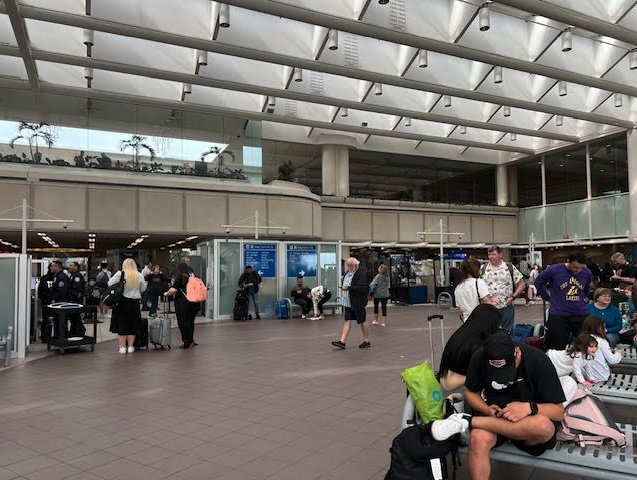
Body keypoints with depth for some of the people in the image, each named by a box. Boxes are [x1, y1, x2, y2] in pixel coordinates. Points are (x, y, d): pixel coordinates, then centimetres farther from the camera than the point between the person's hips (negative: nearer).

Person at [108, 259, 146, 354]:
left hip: (122, 302, -2)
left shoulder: (120, 274, -9)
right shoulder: (139, 276, -2)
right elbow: (143, 289, 7)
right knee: (132, 325, 11)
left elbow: (109, 284, -10)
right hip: (134, 303, 2)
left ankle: (122, 347, 11)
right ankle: (130, 346, 15)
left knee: (122, 325, 8)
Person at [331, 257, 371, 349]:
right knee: (347, 321, 4)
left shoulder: (361, 275, -14)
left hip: (357, 303, -8)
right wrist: (343, 287, 9)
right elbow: (343, 283, 29)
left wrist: (349, 288, -26)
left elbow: (362, 288, -24)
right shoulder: (347, 273, 14)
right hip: (347, 303, 8)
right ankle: (342, 341, 2)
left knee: (362, 322, 4)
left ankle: (367, 341, 18)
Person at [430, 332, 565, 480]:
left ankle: (467, 421, -24)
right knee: (479, 439, -35)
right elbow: (470, 392, 2)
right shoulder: (479, 358, -12)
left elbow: (558, 411, -13)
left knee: (544, 428, -37)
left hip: (529, 420, 0)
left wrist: (529, 407, -32)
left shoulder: (538, 360, -18)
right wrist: (487, 410, -19)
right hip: (493, 416, 1)